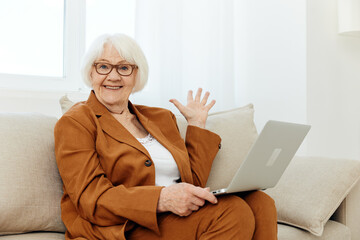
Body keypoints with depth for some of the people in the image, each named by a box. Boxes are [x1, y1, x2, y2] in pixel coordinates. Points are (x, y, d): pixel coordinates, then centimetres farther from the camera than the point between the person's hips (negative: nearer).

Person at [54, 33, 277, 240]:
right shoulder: (74, 123, 2)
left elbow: (192, 183, 16)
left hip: (178, 219, 6)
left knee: (259, 203, -22)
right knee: (232, 211, -28)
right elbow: (91, 199, -11)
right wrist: (161, 199, -26)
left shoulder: (161, 118, 20)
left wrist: (197, 124, 17)